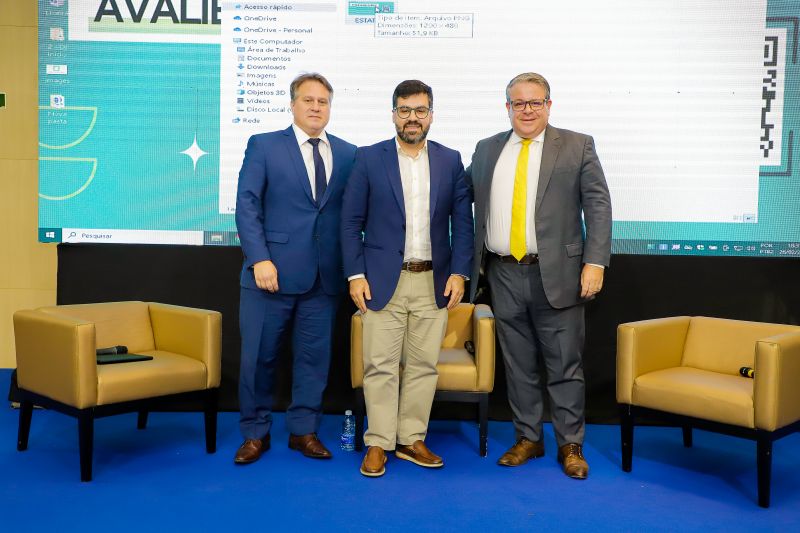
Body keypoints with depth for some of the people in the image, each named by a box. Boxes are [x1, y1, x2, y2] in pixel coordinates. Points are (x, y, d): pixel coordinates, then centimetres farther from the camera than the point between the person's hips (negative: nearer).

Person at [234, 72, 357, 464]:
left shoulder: (348, 154, 10)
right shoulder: (264, 146, 3)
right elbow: (246, 206, -4)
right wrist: (259, 259, -14)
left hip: (325, 277, 3)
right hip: (272, 271, -2)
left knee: (315, 355, 9)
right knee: (258, 356, 4)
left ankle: (303, 431, 23)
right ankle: (255, 432, 21)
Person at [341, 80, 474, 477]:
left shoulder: (450, 161, 7)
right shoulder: (369, 159, 2)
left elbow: (462, 221, 7)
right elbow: (351, 221, 1)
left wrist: (459, 273, -2)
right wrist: (355, 274, -6)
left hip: (434, 282, 2)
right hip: (383, 280, -2)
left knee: (423, 366, 7)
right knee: (380, 366, 1)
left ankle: (412, 440, 20)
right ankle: (378, 443, 13)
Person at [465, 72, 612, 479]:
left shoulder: (577, 146, 3)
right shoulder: (487, 150, 12)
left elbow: (598, 206, -2)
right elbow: (463, 196, 14)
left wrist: (595, 262, -12)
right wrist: (476, 261, 6)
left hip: (556, 276, -3)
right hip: (504, 275, 3)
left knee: (564, 365, 5)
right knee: (518, 364, 12)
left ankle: (570, 445, 19)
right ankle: (528, 439, 26)